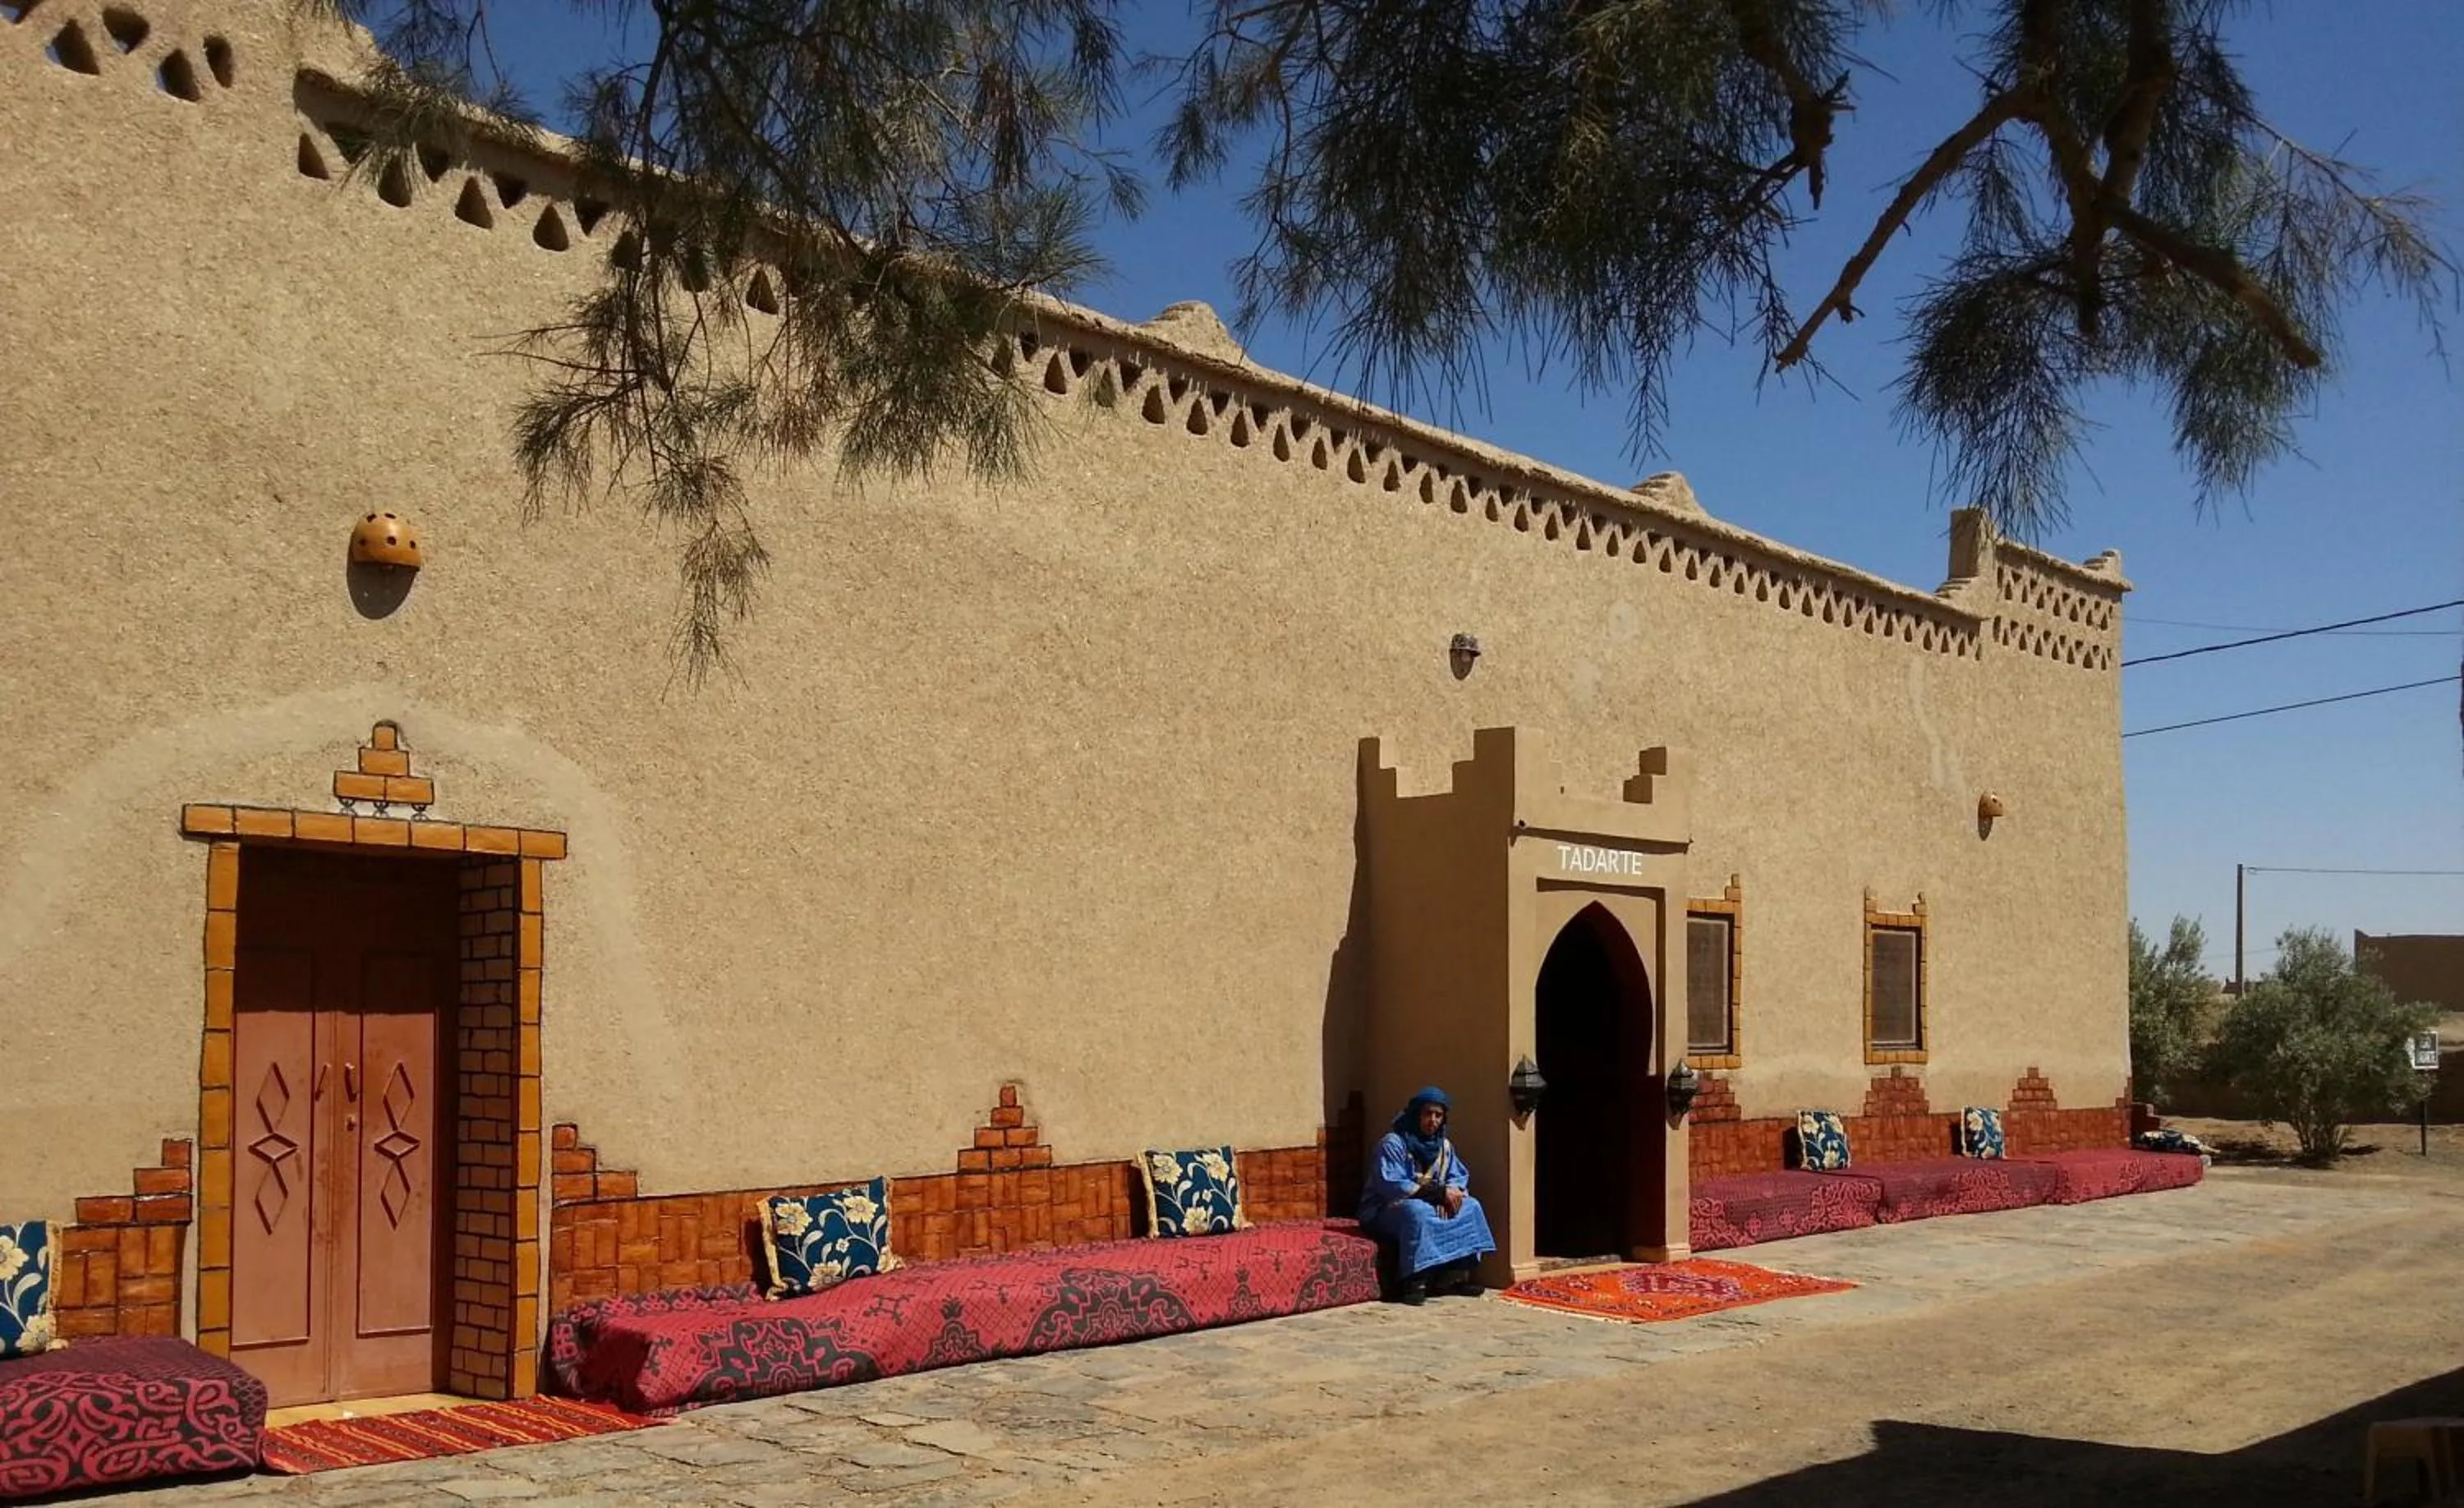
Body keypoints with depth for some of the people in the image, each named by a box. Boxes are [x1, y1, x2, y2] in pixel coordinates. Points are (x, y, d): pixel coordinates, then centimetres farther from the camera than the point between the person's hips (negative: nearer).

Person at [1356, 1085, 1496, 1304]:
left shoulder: (1444, 1146, 5)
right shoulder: (1393, 1143, -18)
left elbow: (1459, 1177, 6)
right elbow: (1391, 1187, -27)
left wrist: (1450, 1192, -20)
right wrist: (1439, 1192, -28)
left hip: (1429, 1206, 7)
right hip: (1385, 1211, -7)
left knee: (1470, 1206, -10)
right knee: (1417, 1211, -38)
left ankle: (1456, 1274, -8)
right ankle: (1415, 1282, -36)